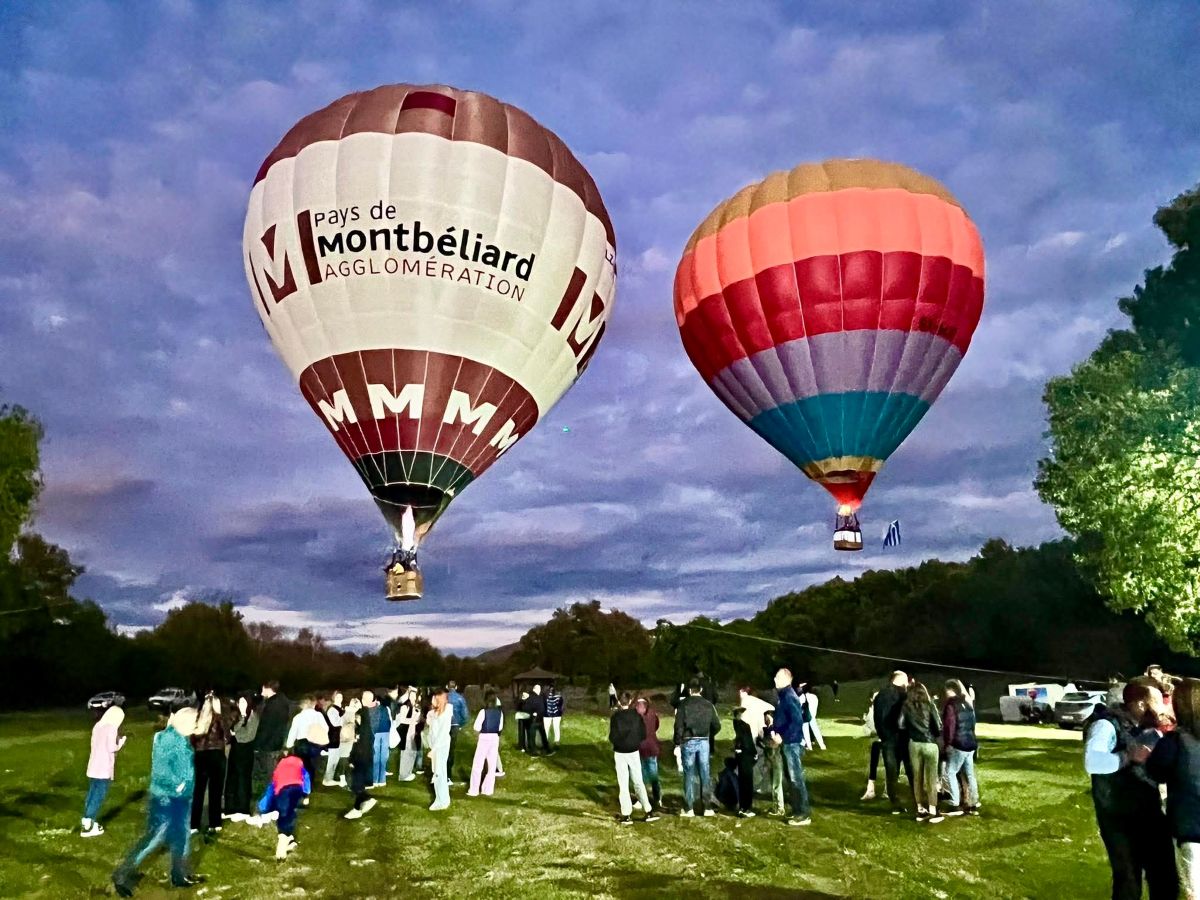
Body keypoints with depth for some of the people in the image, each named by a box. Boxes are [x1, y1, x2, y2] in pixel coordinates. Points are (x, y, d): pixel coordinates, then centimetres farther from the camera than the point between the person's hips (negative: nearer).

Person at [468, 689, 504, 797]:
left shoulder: (483, 711, -13)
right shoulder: (500, 712, 0)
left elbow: (476, 728, -12)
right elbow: (500, 727, 8)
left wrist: (479, 731, 8)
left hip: (484, 738, -4)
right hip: (495, 738, 4)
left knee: (477, 765, 5)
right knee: (492, 765, 11)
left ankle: (474, 790, 7)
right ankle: (488, 790, 14)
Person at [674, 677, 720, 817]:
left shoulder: (683, 705, -5)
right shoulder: (708, 705, 3)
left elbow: (679, 726, -8)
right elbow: (717, 725, 5)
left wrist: (677, 744, -1)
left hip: (688, 742, -2)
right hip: (704, 742, 2)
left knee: (689, 775, 4)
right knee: (705, 775, 8)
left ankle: (689, 809, 6)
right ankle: (708, 807, 10)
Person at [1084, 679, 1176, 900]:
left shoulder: (1149, 731, 9)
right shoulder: (1106, 725, -18)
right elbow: (1092, 762, -37)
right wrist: (1129, 756, -29)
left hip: (1151, 816, 8)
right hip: (1119, 820, -8)